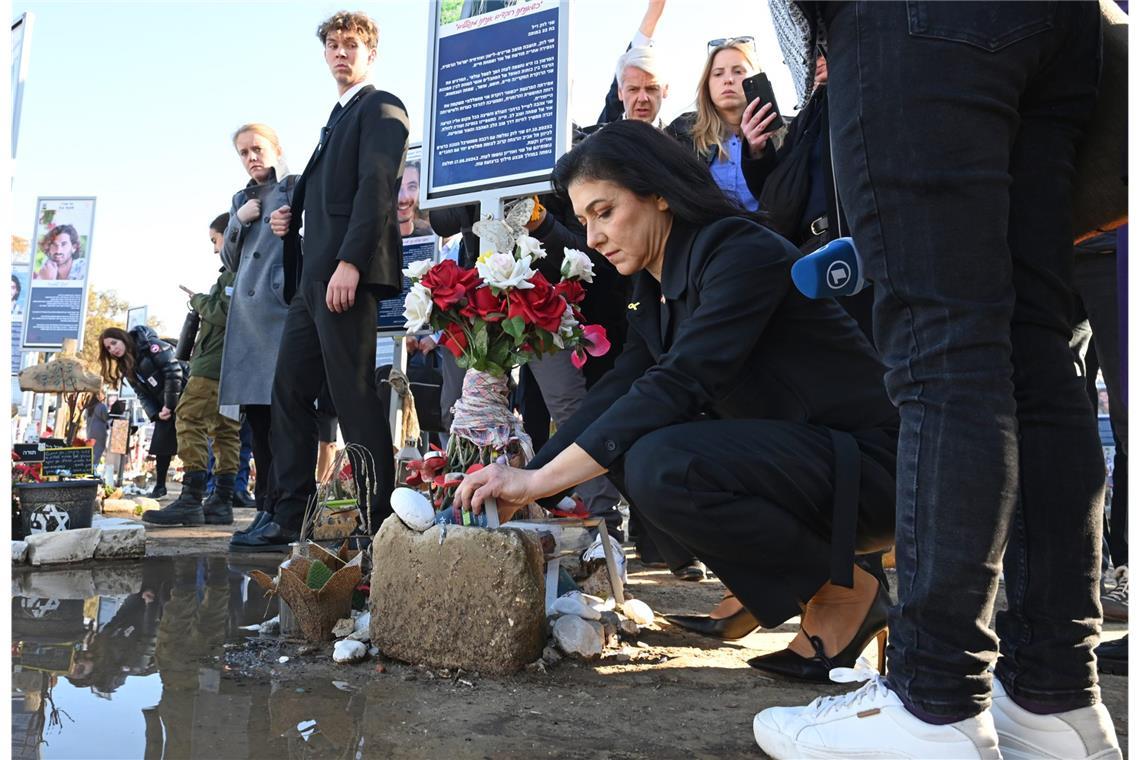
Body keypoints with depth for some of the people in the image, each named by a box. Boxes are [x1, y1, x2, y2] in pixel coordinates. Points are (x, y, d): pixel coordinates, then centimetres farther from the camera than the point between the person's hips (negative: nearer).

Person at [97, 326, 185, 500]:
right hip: (164, 407, 8)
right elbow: (143, 394, 9)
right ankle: (160, 486, 19)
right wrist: (156, 414, -8)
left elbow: (174, 371, -19)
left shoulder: (151, 345, -13)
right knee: (161, 444, 7)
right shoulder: (127, 368, 11)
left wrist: (170, 404, -17)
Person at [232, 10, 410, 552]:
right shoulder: (337, 118, 28)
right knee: (289, 391, 7)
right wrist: (292, 218, 8)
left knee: (354, 397, -10)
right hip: (313, 277, 10)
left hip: (347, 274, -9)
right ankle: (290, 518, 12)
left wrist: (349, 263, -23)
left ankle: (375, 523, -3)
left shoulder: (381, 107, 0)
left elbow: (377, 188, -13)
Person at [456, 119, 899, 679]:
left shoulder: (743, 253, -18)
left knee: (661, 467, -28)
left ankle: (845, 592, -7)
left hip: (865, 462, -9)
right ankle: (781, 590, 7)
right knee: (623, 447, 2)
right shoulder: (653, 287, 9)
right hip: (783, 452, 9)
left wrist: (538, 481, -28)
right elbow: (619, 389, 4)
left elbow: (676, 386, -28)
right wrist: (520, 486, -5)